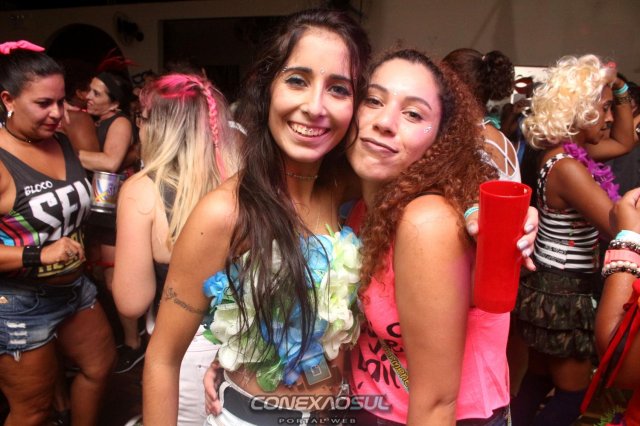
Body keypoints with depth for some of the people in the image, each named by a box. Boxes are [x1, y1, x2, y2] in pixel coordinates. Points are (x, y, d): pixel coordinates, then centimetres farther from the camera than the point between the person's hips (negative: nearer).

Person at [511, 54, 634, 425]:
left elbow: (624, 141, 19)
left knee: (538, 380, 21)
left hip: (551, 286, 9)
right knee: (574, 393, 9)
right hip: (562, 293, -9)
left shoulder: (565, 150, 4)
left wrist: (620, 89, 9)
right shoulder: (567, 167, -25)